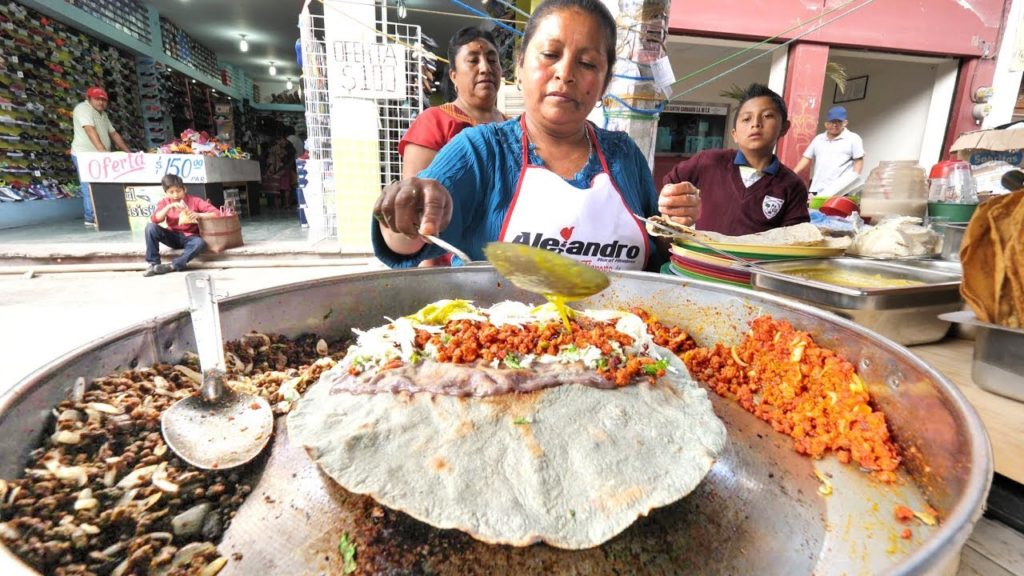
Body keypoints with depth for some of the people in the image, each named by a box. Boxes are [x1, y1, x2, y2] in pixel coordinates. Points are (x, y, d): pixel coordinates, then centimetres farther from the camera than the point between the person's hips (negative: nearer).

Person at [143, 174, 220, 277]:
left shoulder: (194, 200, -9)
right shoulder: (164, 202, -2)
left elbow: (216, 213, -17)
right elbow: (154, 220, -17)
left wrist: (199, 215, -32)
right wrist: (169, 207, -29)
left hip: (189, 237, -3)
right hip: (173, 236, 3)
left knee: (200, 242, -37)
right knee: (151, 227, -22)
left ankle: (172, 266, -26)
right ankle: (154, 263, -15)